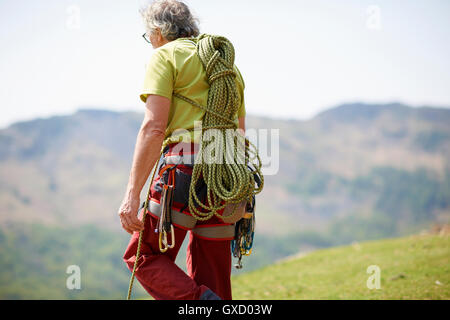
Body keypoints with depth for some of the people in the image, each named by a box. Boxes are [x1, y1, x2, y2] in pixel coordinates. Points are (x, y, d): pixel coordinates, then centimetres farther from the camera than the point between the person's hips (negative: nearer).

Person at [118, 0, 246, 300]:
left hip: (183, 172, -7)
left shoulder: (166, 56, 1)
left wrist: (133, 194, -14)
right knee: (210, 281, 11)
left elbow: (154, 127, -11)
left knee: (143, 256, 7)